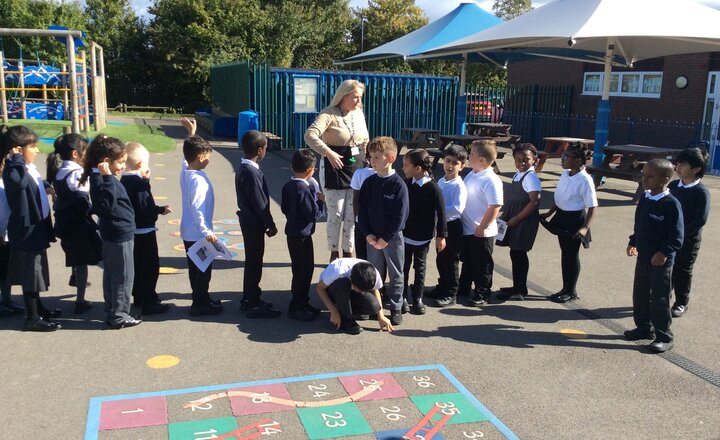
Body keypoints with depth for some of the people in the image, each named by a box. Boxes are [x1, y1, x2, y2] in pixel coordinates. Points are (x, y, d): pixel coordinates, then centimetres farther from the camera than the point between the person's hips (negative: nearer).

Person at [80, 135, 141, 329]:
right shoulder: (101, 180, -21)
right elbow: (108, 204, -33)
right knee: (124, 277, 1)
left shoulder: (102, 178, 9)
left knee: (111, 275, 18)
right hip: (119, 235, -10)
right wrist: (107, 178, -36)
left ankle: (112, 312, 30)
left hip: (112, 234, 10)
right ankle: (119, 316, 11)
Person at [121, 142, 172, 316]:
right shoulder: (140, 183, -20)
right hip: (144, 230, -9)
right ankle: (149, 303, 2)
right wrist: (161, 210, -11)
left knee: (137, 265, 20)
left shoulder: (124, 180, 6)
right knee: (151, 266, -1)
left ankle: (139, 297, 32)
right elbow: (144, 207, -25)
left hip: (132, 230, 9)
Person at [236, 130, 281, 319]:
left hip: (248, 220, 10)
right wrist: (271, 224, -12)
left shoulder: (243, 168, 8)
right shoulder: (252, 172, -22)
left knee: (252, 261, 18)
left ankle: (249, 299, 29)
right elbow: (259, 202, -21)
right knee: (254, 263, -1)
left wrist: (267, 223, 17)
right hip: (254, 223, -10)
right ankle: (254, 305, 8)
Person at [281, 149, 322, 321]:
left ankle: (301, 303, 29)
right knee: (304, 270, 0)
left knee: (300, 269, 18)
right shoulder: (304, 189, -22)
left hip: (292, 233, 9)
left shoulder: (288, 186, 4)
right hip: (302, 235, -9)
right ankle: (297, 308, 7)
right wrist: (317, 200, -5)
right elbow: (313, 214, -19)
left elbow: (284, 208, 14)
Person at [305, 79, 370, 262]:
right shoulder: (329, 114, -14)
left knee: (352, 215, 9)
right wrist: (329, 153, -37)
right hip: (334, 168, -5)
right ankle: (334, 254, 20)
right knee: (336, 215, 4)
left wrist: (364, 165, 8)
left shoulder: (358, 113, 4)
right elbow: (310, 135, -27)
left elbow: (365, 141, 15)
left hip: (355, 168, 5)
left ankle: (348, 252, 23)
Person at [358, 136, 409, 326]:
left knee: (396, 275, 8)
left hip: (393, 238, -4)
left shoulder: (398, 185, -13)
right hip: (372, 237, 4)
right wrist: (368, 234, -7)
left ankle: (396, 308, 19)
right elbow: (362, 211, 3)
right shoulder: (369, 183, 1)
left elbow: (400, 216, -14)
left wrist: (386, 238, -15)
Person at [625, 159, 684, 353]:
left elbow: (677, 236, -16)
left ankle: (664, 337, 12)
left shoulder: (672, 204, -17)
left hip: (661, 261, -7)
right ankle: (644, 328, 33)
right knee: (640, 295, 17)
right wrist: (633, 242, 6)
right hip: (643, 257, 7)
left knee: (659, 299, 0)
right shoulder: (644, 200, 5)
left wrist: (665, 252, -24)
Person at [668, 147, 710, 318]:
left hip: (688, 240, -5)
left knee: (682, 272, 7)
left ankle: (681, 303, 22)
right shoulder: (673, 185, 1)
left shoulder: (701, 192, -16)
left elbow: (701, 220, -20)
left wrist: (681, 234, -20)